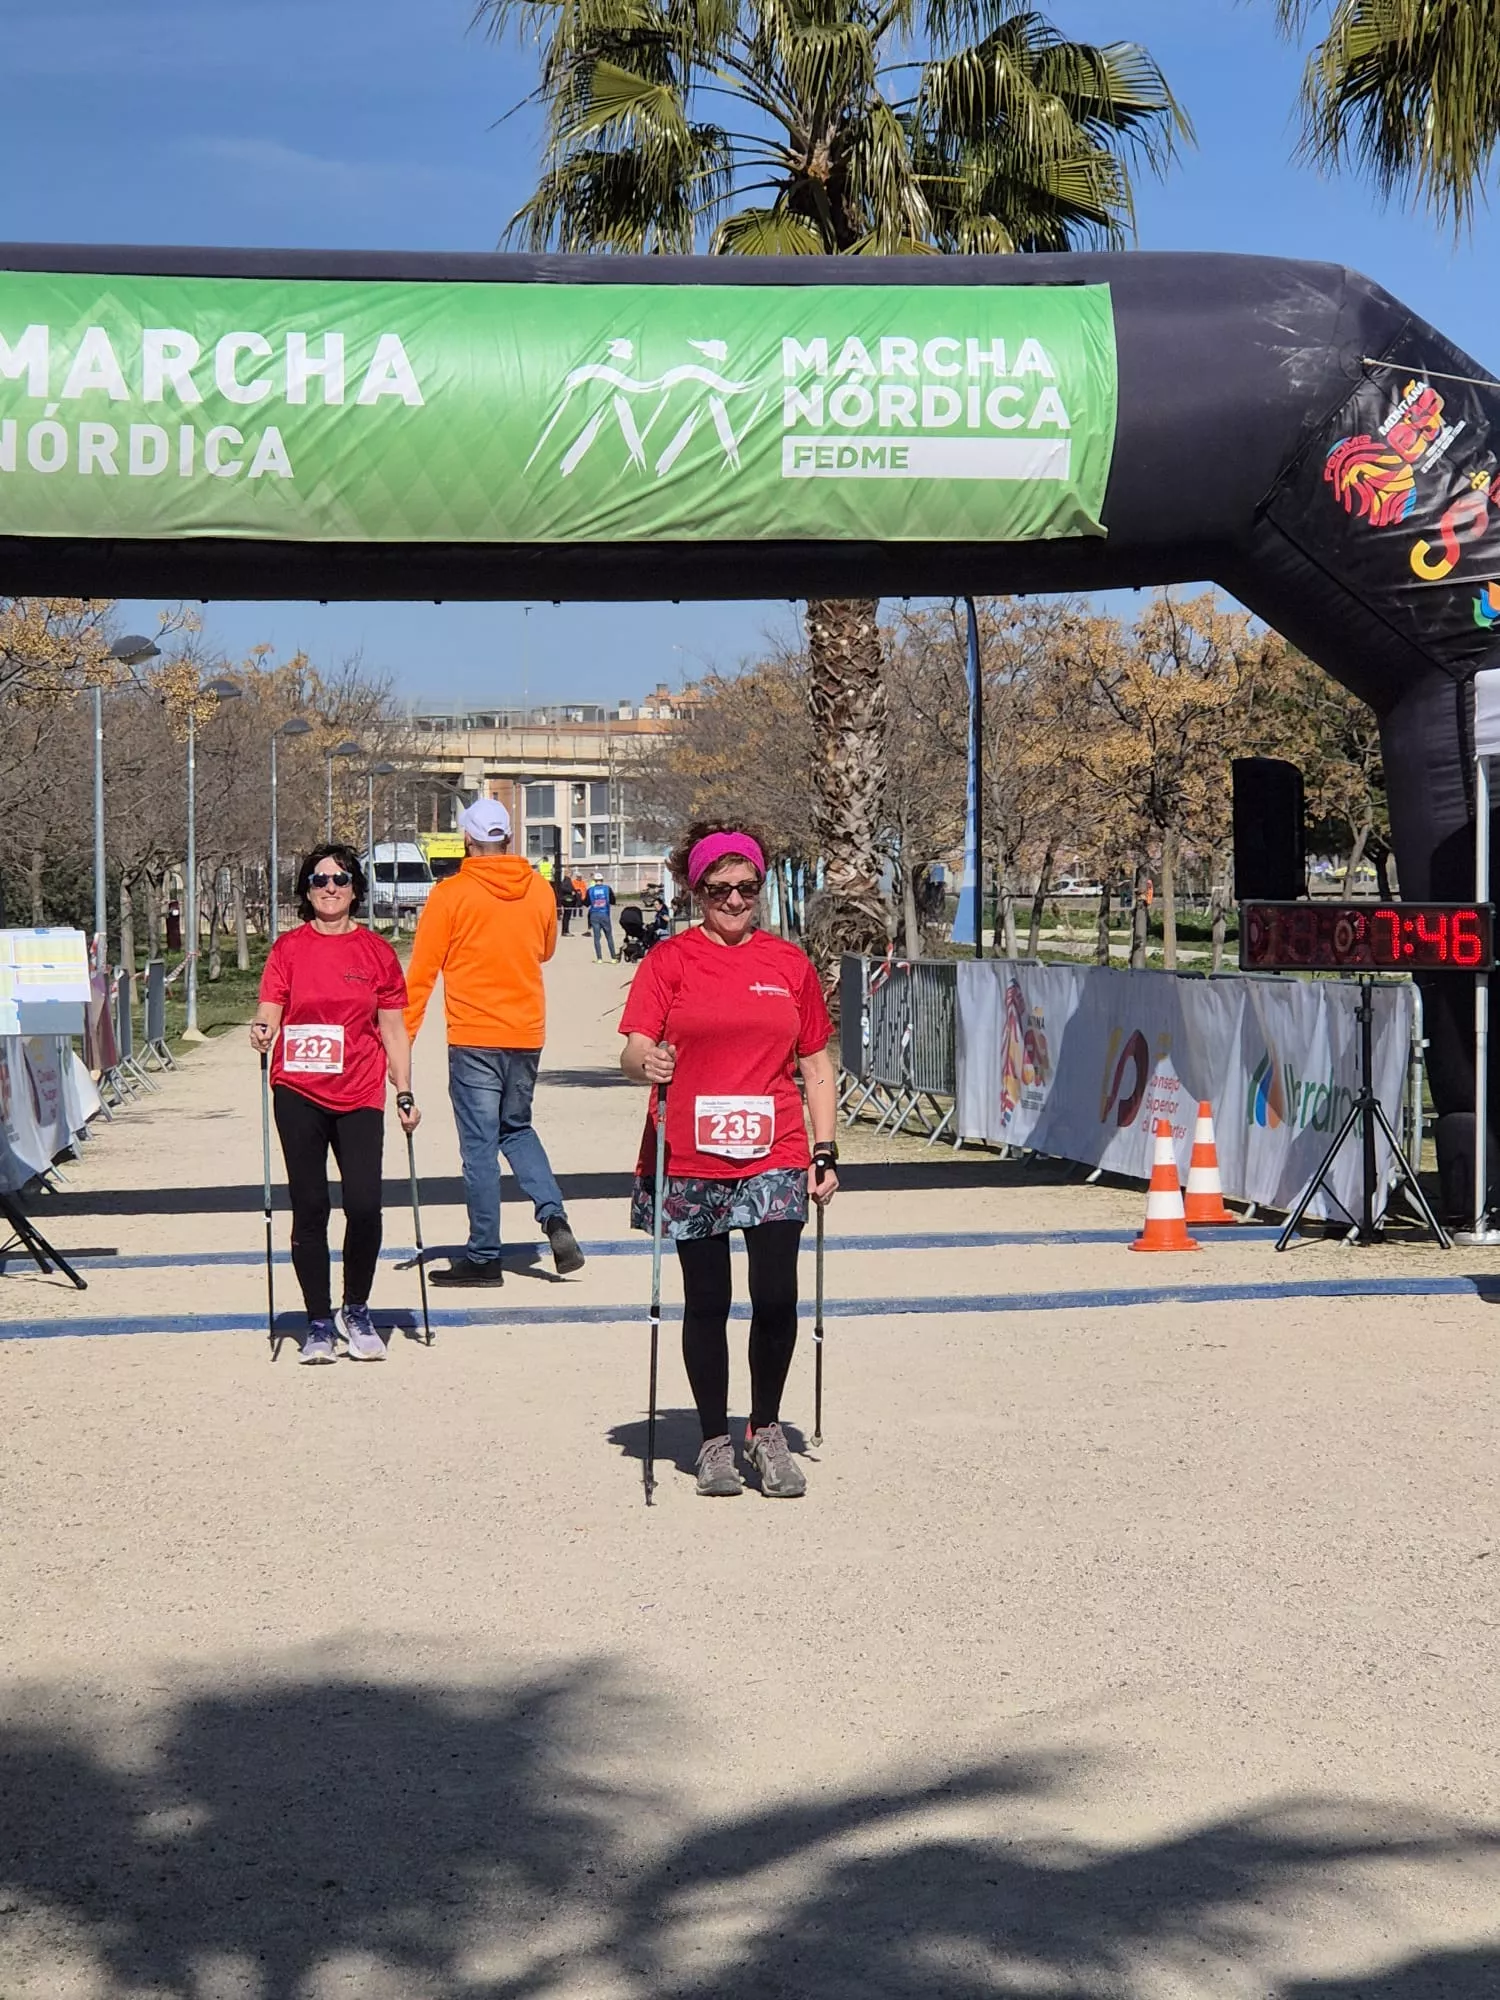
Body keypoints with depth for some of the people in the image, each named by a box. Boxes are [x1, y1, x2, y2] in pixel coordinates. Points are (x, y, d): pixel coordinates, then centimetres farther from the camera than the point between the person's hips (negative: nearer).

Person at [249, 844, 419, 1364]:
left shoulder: (376, 951, 7)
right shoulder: (289, 948, 5)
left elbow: (393, 1030, 11)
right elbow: (269, 1011, 1)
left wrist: (405, 1094, 6)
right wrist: (263, 1032, -22)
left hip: (360, 1096, 0)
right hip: (299, 1093, 0)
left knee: (364, 1206, -10)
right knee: (309, 1209, 3)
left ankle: (356, 1312, 12)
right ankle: (318, 1322, 15)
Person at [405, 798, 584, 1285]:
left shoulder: (451, 894, -9)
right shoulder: (540, 890, 2)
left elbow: (421, 972, -7)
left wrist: (402, 1035, -2)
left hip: (473, 1039, -4)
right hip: (527, 1034, 4)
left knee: (479, 1146, 2)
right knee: (516, 1128, 22)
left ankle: (484, 1258, 6)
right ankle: (553, 1215, 1)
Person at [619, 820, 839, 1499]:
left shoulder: (789, 963, 9)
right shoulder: (669, 961, 2)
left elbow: (816, 1066, 13)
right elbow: (634, 1049, -6)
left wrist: (825, 1152, 8)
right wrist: (647, 1063, -29)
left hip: (774, 1157, 1)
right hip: (690, 1162, -1)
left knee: (776, 1296, -8)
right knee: (706, 1302, 6)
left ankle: (766, 1429, 12)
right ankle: (715, 1439, 20)